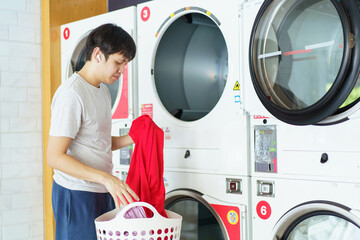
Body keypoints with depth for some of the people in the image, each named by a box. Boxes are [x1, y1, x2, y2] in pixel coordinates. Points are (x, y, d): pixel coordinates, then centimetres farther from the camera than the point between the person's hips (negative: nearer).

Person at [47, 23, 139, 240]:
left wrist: (131, 139, 2)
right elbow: (55, 157, -22)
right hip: (77, 195, -9)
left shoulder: (104, 91, 12)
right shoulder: (71, 93, -18)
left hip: (103, 192, 9)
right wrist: (106, 178, -28)